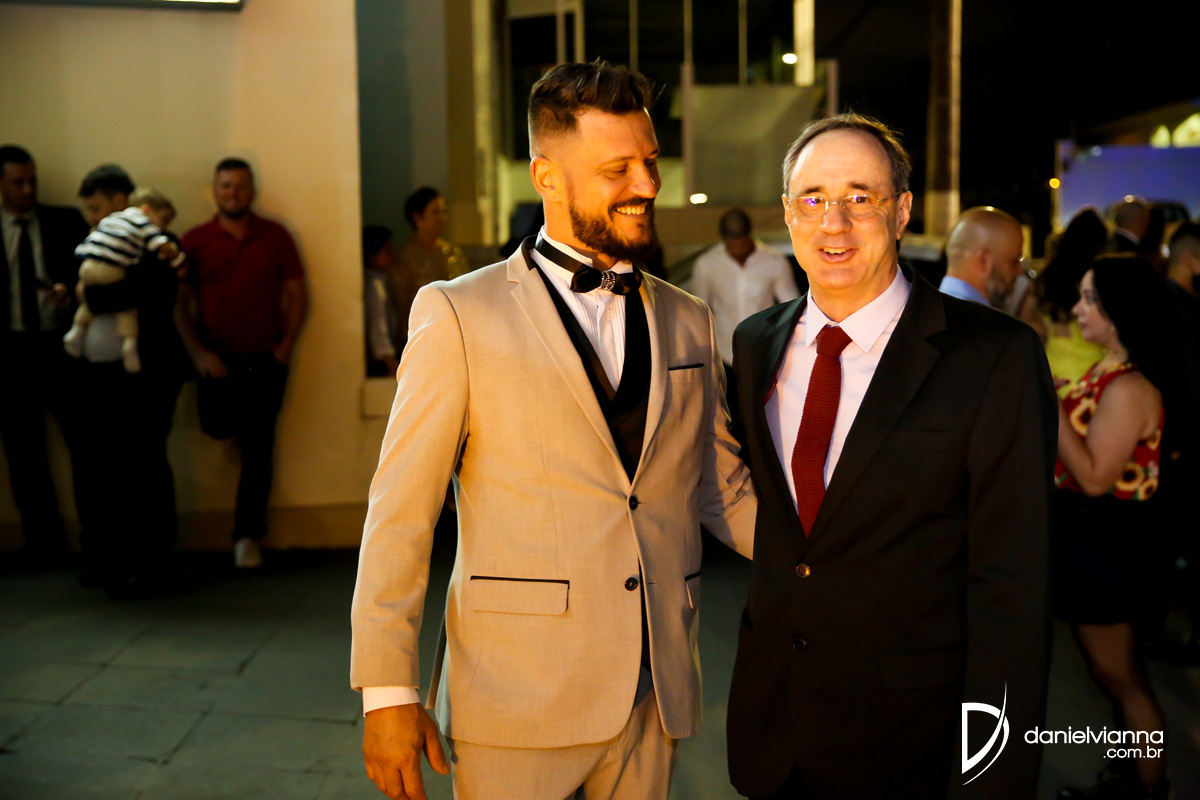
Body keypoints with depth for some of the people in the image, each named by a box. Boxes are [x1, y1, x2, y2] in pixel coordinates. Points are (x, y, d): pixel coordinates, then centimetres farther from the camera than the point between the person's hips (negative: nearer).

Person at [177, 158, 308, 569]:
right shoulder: (194, 241, 1)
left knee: (257, 447, 0)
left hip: (266, 360, 0)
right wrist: (197, 352, -11)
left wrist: (286, 345, -7)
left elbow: (297, 294, 4)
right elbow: (179, 303, 1)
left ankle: (248, 535, 12)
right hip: (218, 360, 0)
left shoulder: (275, 236, 2)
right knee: (217, 427, -12)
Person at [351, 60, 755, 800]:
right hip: (517, 705, -4)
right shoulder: (459, 314, -5)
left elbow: (726, 491, 12)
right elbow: (399, 513, -6)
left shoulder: (689, 321, 8)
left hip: (658, 697, 4)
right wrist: (388, 692, -8)